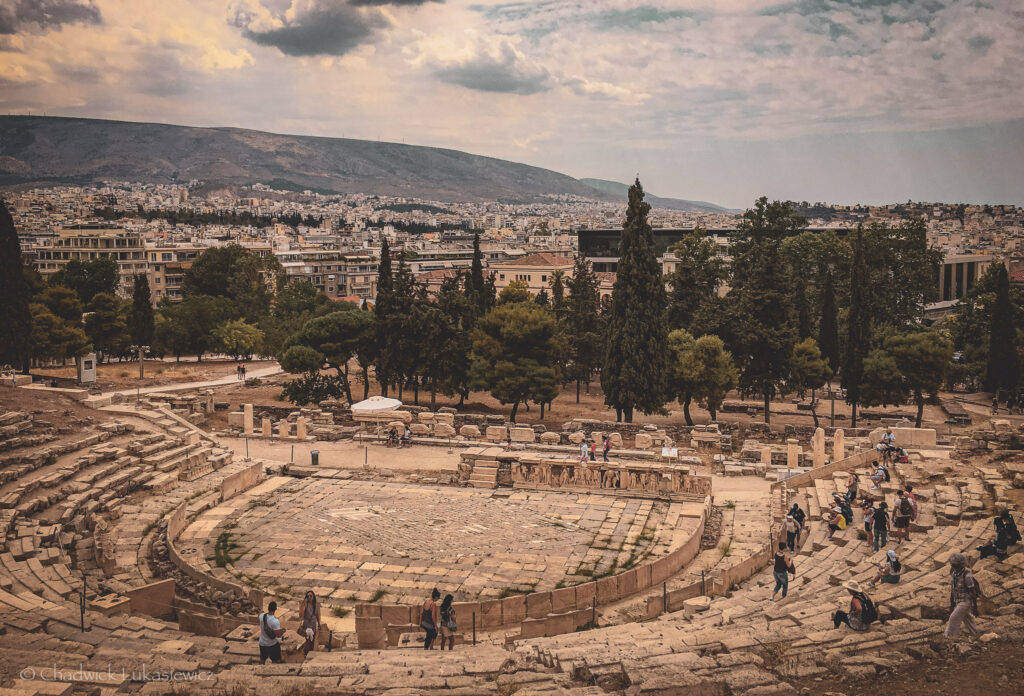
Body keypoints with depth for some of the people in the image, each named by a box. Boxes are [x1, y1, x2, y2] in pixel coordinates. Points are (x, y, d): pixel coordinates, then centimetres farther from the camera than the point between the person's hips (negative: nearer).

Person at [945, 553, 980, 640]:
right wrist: (951, 606, 16)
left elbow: (973, 592, -16)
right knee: (968, 621, 16)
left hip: (966, 601, -8)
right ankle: (977, 637, 30)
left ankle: (949, 637, -6)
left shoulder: (967, 576, -20)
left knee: (954, 618, -12)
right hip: (958, 602, 8)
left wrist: (975, 608, -15)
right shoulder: (953, 575, 5)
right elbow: (952, 590, 13)